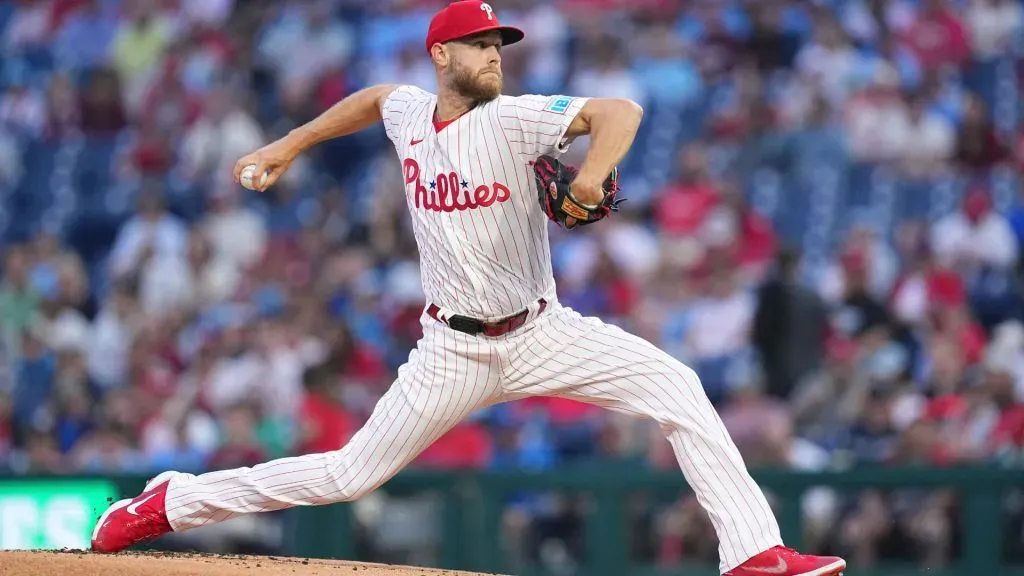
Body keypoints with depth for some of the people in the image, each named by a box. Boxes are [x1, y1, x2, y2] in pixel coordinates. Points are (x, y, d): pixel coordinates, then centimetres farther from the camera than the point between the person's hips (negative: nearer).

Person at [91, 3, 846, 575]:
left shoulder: (515, 119, -13)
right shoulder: (409, 112, -1)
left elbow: (620, 111, -26)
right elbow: (374, 98, 25)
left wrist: (593, 172, -45)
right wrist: (292, 144, 25)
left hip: (542, 334, -1)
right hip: (455, 350, 1)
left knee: (676, 386, -21)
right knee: (352, 475, 0)